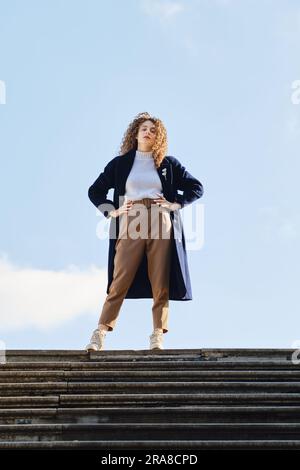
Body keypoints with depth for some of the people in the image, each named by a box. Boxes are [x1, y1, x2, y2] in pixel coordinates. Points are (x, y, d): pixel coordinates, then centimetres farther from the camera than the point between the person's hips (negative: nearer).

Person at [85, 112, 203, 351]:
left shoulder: (168, 164, 14)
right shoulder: (121, 163, 14)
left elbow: (196, 187, 17)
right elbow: (95, 190, 19)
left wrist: (176, 204, 3)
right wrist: (112, 211, 5)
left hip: (160, 224, 1)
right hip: (130, 223, -1)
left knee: (161, 282, -3)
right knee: (120, 280, -9)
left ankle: (158, 336, 0)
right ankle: (100, 334, -8)